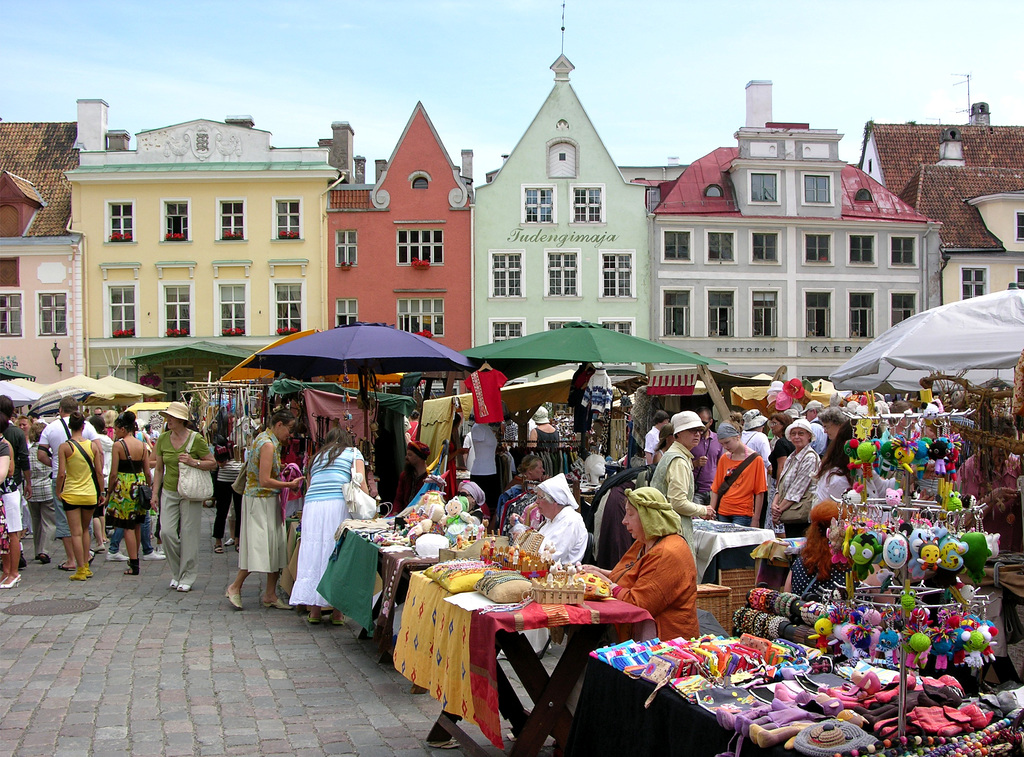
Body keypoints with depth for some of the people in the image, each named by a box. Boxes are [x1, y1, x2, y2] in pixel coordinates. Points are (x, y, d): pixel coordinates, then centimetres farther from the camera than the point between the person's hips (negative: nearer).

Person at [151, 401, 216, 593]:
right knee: (166, 532, -7)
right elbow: (159, 469, 12)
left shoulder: (196, 439, -7)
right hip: (169, 492, 3)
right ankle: (176, 572, 14)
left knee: (188, 534, -2)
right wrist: (155, 493, 8)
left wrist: (193, 462, -19)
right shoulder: (163, 439, 5)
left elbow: (213, 463, -3)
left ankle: (187, 578, 9)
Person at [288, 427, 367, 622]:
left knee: (313, 554, 5)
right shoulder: (353, 453, 16)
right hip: (338, 503, -3)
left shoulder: (317, 457, 27)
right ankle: (337, 611, -1)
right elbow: (361, 485, 2)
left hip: (311, 505, 3)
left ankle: (314, 609, 7)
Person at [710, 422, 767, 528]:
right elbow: (715, 489, 12)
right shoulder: (723, 459, 11)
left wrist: (756, 519, -8)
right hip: (722, 513, 5)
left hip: (742, 515, -5)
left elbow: (760, 492, -4)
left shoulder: (755, 459, -3)